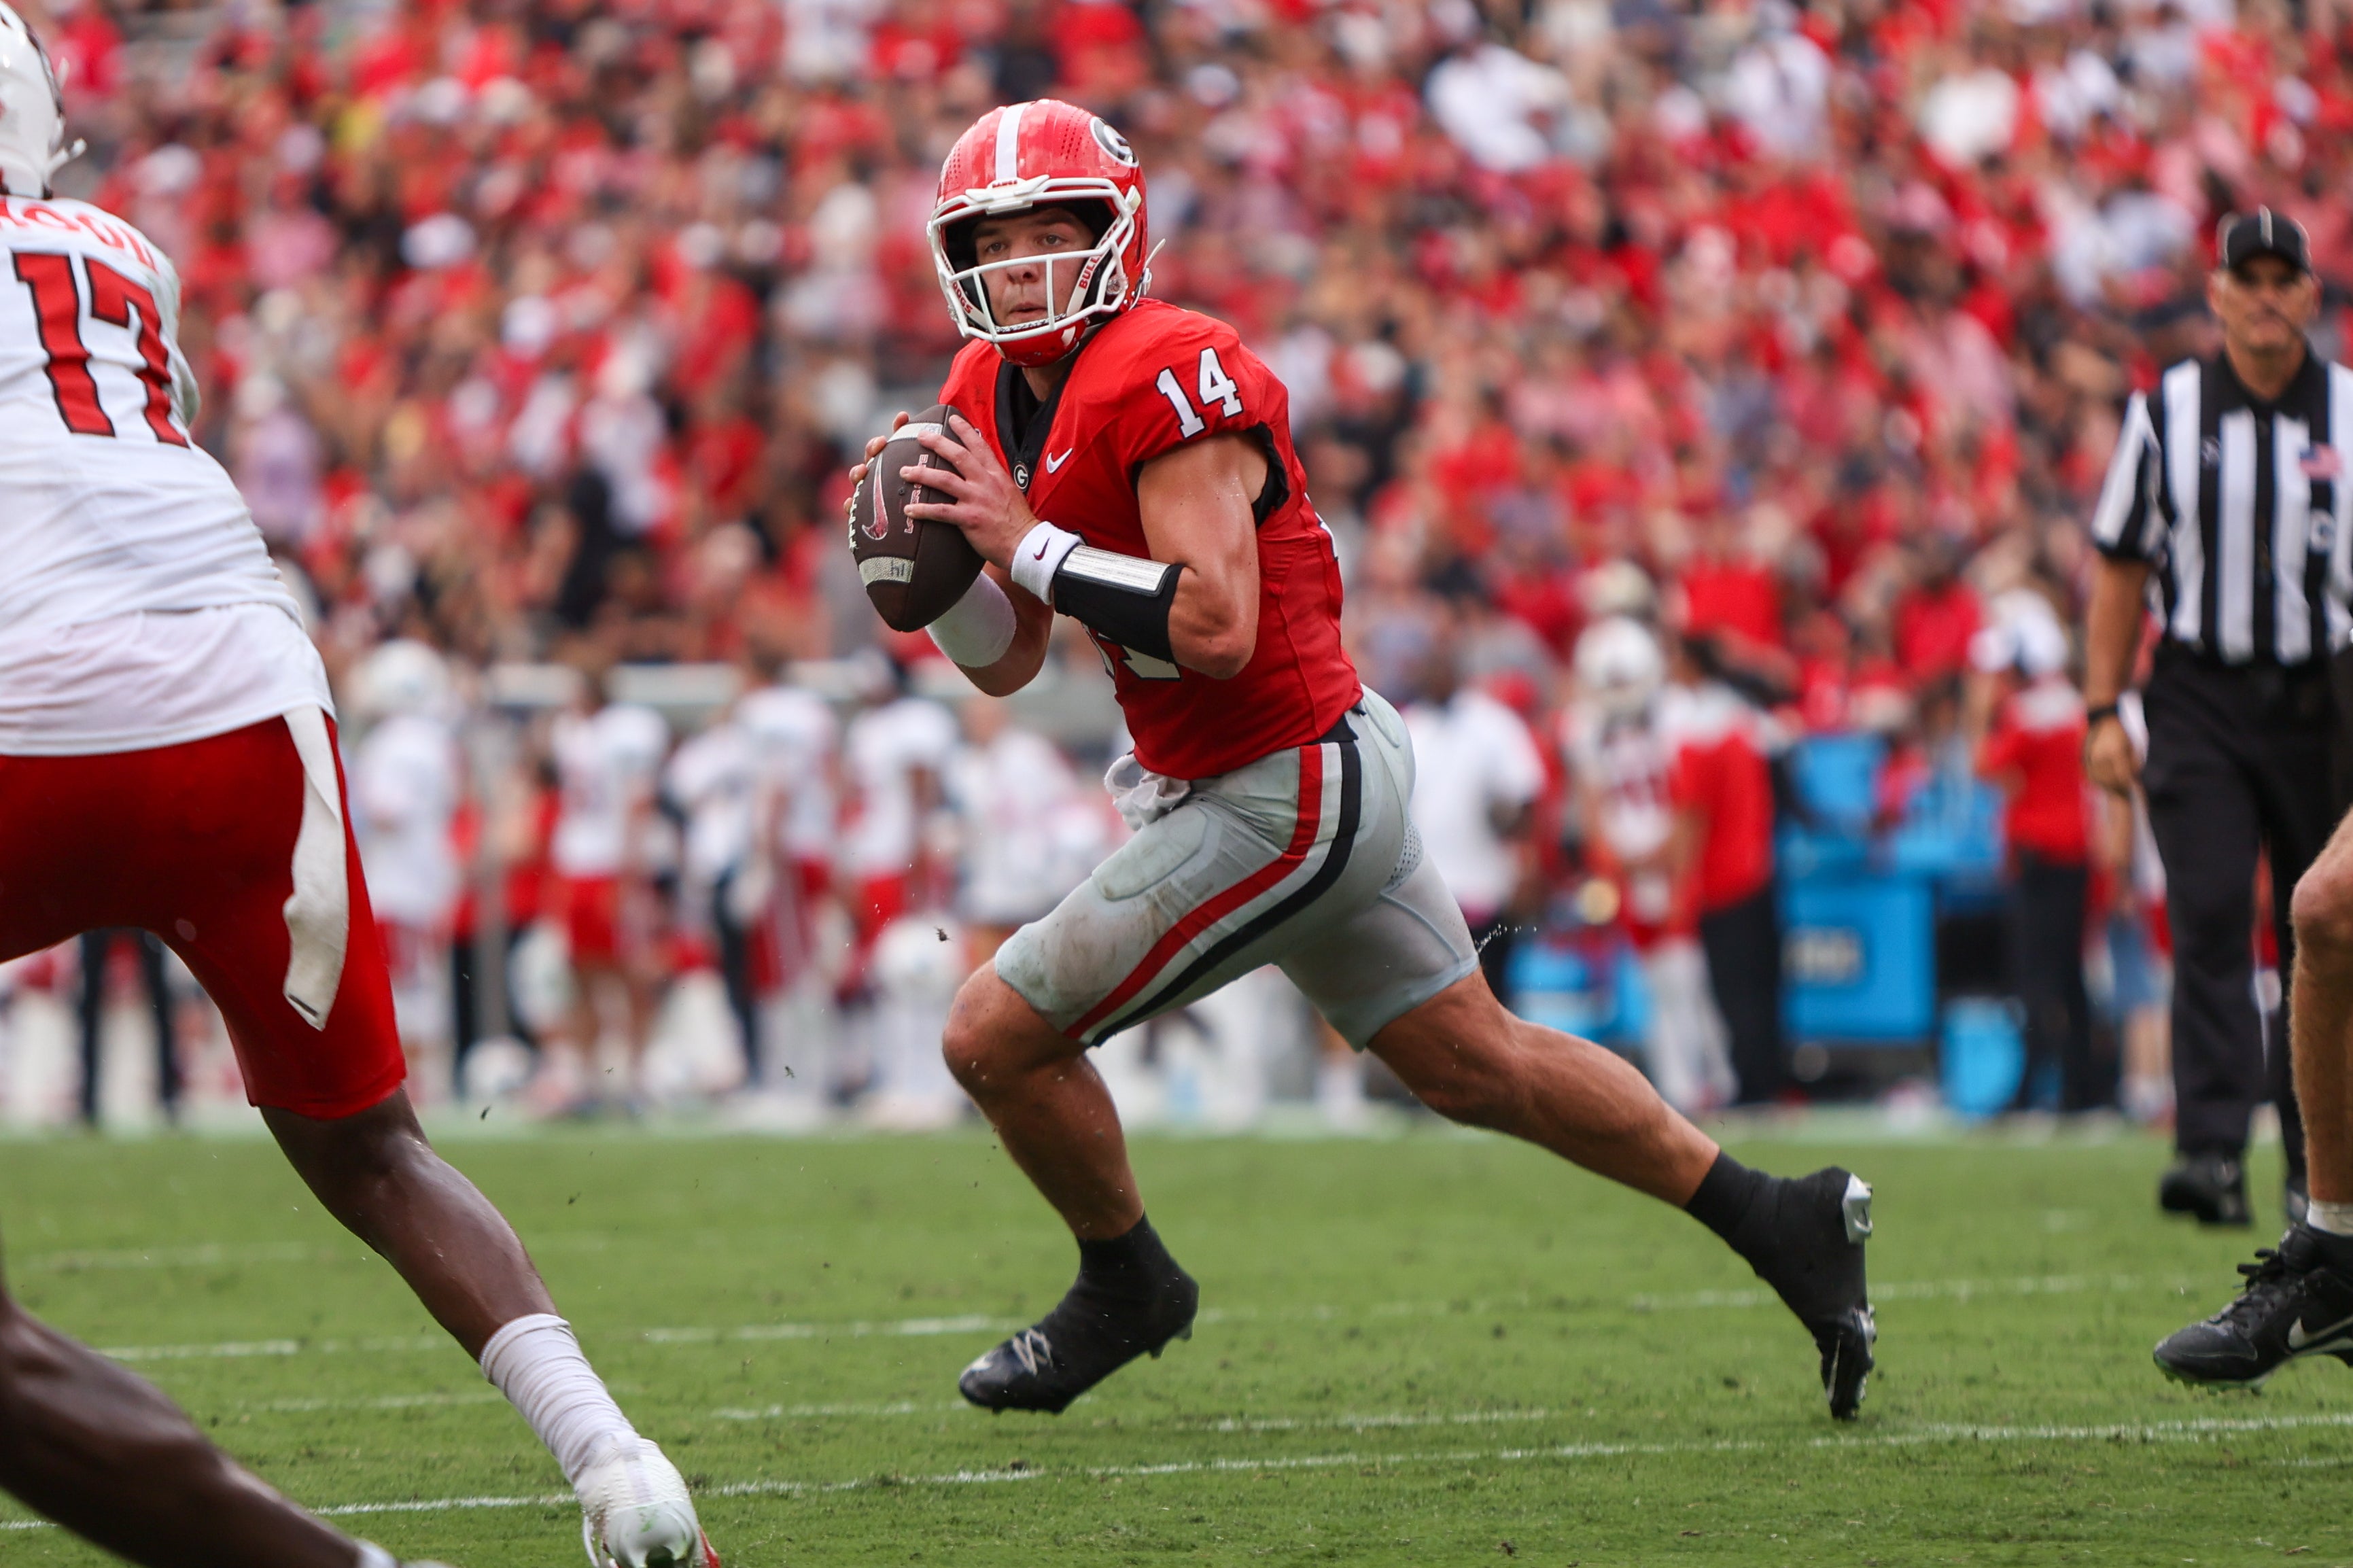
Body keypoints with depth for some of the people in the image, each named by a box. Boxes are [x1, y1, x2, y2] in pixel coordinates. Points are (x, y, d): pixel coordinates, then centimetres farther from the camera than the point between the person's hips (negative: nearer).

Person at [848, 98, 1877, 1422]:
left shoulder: (1168, 380, -21)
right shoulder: (997, 395, 8)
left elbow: (1217, 627, -30)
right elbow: (1007, 664, 13)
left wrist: (1028, 541, -27)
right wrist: (934, 549, -5)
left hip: (1289, 794, -10)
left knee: (998, 1036, -3)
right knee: (1482, 1067, 18)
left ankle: (1129, 1287, 21)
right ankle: (1780, 1223, 26)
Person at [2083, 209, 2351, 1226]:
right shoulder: (2166, 414, 4)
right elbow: (2121, 568, 8)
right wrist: (2103, 712, 1)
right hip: (2202, 695, -1)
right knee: (2210, 918, -14)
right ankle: (2211, 1152, -20)